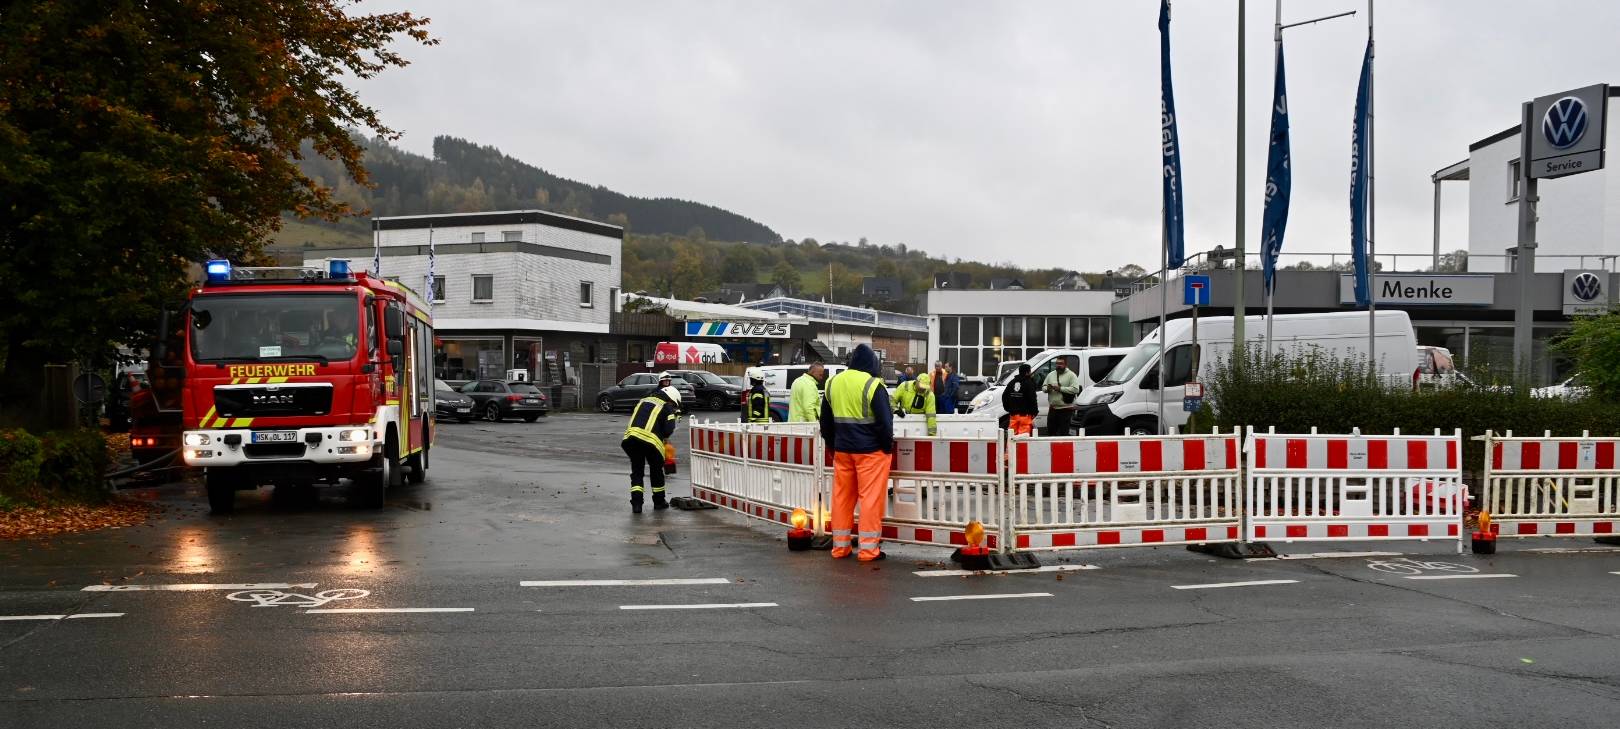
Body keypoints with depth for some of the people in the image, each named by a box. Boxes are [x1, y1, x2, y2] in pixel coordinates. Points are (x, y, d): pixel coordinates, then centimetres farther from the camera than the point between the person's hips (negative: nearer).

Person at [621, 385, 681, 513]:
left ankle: (636, 503, 5)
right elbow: (669, 430, -3)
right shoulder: (667, 408, 6)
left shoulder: (642, 401, 24)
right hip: (651, 441, -4)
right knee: (657, 471, 18)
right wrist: (664, 436, 19)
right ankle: (659, 502, 29)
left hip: (630, 437, 4)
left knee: (636, 471, 16)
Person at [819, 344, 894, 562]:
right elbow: (884, 421, -14)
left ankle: (840, 546, 16)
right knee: (870, 497, -1)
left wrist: (832, 445, 23)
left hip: (842, 449, 6)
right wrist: (888, 446, -1)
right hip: (870, 450, -6)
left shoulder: (833, 382, 6)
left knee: (842, 497, 11)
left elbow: (825, 420, 15)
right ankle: (868, 548, -2)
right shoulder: (872, 385, -13)